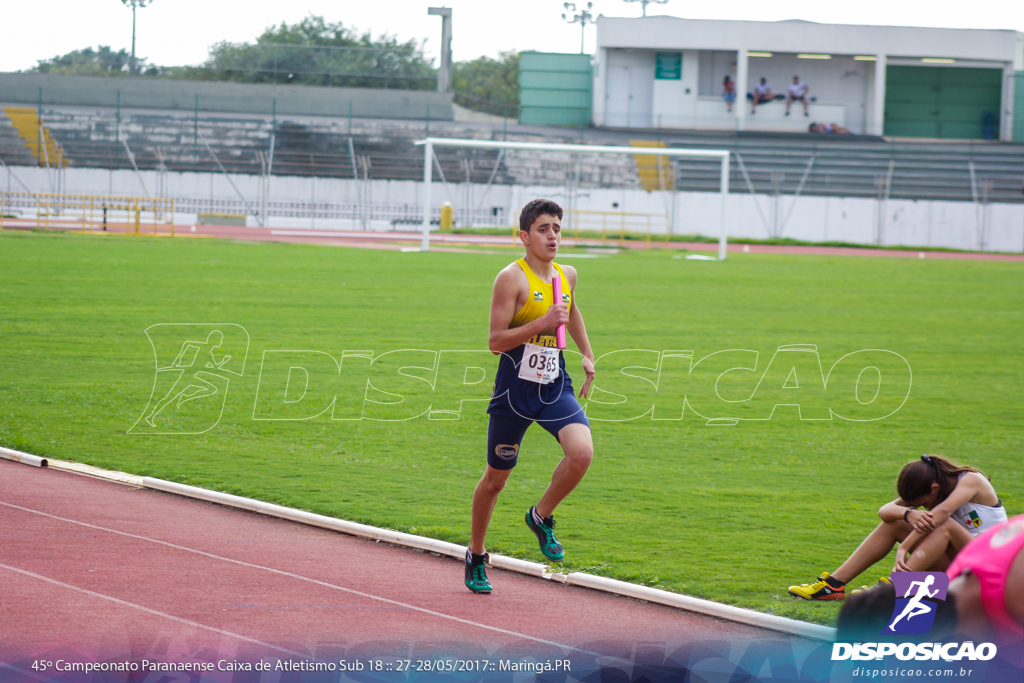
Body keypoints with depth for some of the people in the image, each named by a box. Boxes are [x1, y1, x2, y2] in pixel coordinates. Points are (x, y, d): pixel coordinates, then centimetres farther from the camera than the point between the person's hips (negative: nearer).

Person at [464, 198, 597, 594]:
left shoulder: (567, 276, 7)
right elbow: (495, 341, -17)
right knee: (495, 478, 8)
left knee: (582, 452, -22)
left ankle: (542, 517, 5)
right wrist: (543, 323, -25)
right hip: (514, 390, -4)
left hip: (555, 387, 4)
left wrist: (587, 355, 26)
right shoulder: (512, 278, -13)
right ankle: (476, 556, 30)